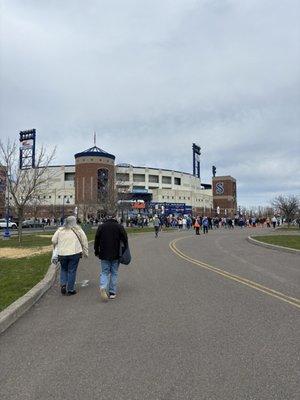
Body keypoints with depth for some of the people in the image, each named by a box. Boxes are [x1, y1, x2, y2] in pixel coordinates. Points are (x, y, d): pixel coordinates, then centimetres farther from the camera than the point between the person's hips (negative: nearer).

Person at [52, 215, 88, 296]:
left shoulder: (60, 230, 6)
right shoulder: (78, 230, 1)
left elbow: (54, 241, 5)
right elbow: (84, 241, 2)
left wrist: (56, 249, 21)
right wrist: (85, 252, 10)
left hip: (62, 254, 3)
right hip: (74, 253, -2)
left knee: (64, 269, 21)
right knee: (72, 271, 5)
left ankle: (63, 284, 4)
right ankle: (70, 290, 11)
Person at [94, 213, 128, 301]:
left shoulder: (101, 226, 3)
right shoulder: (120, 227, -2)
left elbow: (96, 240, 6)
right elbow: (125, 240, -2)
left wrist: (97, 252, 15)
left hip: (104, 255, 1)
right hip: (116, 255, -1)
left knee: (104, 272, 10)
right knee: (114, 273, 10)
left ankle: (103, 287, -15)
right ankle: (112, 293, 12)